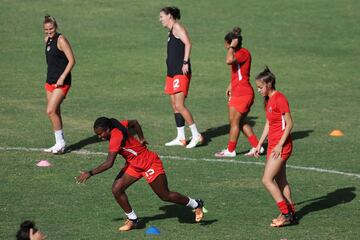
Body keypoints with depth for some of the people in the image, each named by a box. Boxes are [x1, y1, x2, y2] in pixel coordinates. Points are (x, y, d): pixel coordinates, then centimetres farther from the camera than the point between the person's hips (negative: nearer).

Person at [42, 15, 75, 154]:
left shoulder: (61, 40, -14)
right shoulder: (47, 40, 11)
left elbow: (71, 60, -17)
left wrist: (62, 77, -21)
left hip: (61, 82, -8)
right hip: (50, 80, 8)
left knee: (51, 111, -15)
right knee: (54, 112, 9)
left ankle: (61, 142, -6)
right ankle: (59, 144, 15)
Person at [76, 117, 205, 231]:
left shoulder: (116, 138, -32)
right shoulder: (119, 125, -6)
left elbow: (108, 163, -36)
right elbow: (134, 123, 13)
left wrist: (90, 173, -30)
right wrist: (141, 139, 17)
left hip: (150, 164, -9)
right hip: (133, 164, 9)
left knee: (165, 196, 4)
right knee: (117, 189, -6)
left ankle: (196, 204, 25)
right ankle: (132, 219, 8)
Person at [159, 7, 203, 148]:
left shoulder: (177, 28, -8)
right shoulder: (171, 31, 20)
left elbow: (188, 44, -22)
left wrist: (185, 62, -29)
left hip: (181, 73, -10)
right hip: (172, 73, 10)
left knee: (179, 105, -14)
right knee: (175, 106, 8)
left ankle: (196, 135, -10)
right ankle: (181, 138, 12)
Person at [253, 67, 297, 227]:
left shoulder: (280, 99, -16)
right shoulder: (269, 100, 13)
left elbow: (289, 124, -17)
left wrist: (280, 145, -19)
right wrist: (259, 144, 17)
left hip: (281, 145, -10)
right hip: (272, 145, 10)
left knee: (267, 180, -11)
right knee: (280, 181, 11)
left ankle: (287, 214, -7)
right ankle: (291, 214, 16)